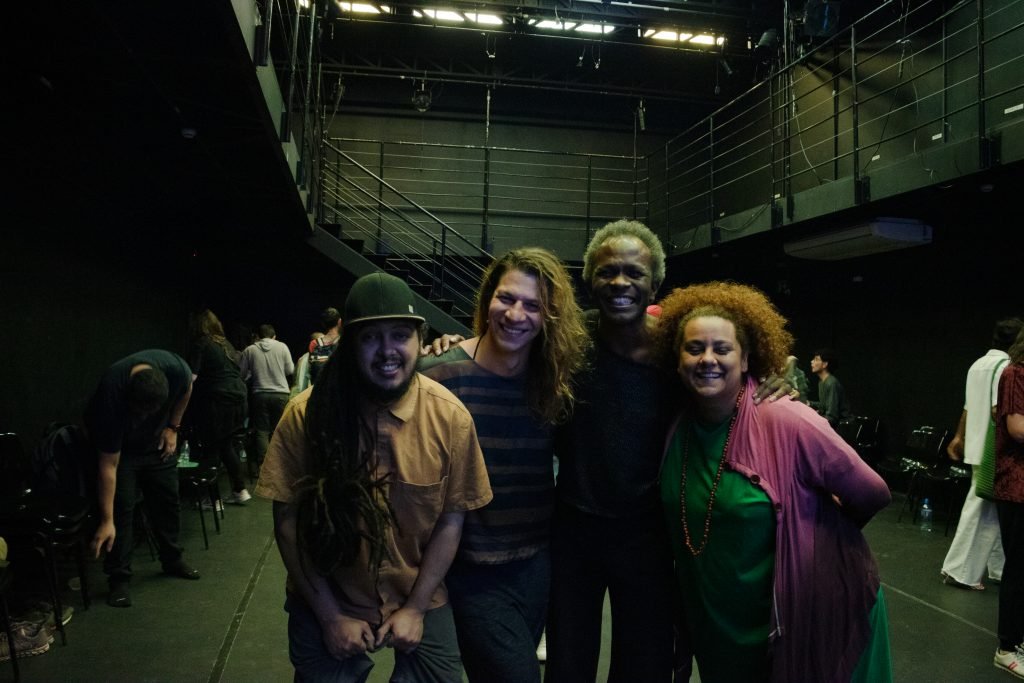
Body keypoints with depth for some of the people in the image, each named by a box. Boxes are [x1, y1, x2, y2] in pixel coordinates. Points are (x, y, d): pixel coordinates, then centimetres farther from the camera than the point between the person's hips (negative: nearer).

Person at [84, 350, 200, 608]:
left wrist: (173, 427, -7)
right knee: (122, 505, -13)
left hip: (155, 440, 4)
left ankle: (172, 560, 25)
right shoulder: (111, 396, -41)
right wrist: (107, 521, -32)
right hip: (117, 445, -3)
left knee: (168, 499, 7)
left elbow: (186, 389, -5)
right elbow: (109, 465, -34)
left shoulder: (175, 368, -36)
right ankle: (119, 578, -1)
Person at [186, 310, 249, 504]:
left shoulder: (200, 344, -6)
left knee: (210, 450, 2)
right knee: (227, 446, 17)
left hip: (218, 400, -7)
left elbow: (192, 377, -13)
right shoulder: (225, 344, 16)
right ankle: (239, 490, 20)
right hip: (237, 396, 7)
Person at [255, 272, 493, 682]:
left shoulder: (450, 416, -15)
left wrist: (415, 608, -8)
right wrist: (330, 615, -10)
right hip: (326, 605, -1)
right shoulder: (307, 414, -17)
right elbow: (288, 522, -11)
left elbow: (451, 519, -7)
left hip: (421, 603, 1)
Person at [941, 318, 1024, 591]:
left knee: (995, 512, 18)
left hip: (978, 446, 9)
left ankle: (999, 568, 28)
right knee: (982, 512, -3)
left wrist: (959, 437, 27)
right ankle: (960, 571, 2)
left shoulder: (978, 365, 13)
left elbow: (969, 407, 21)